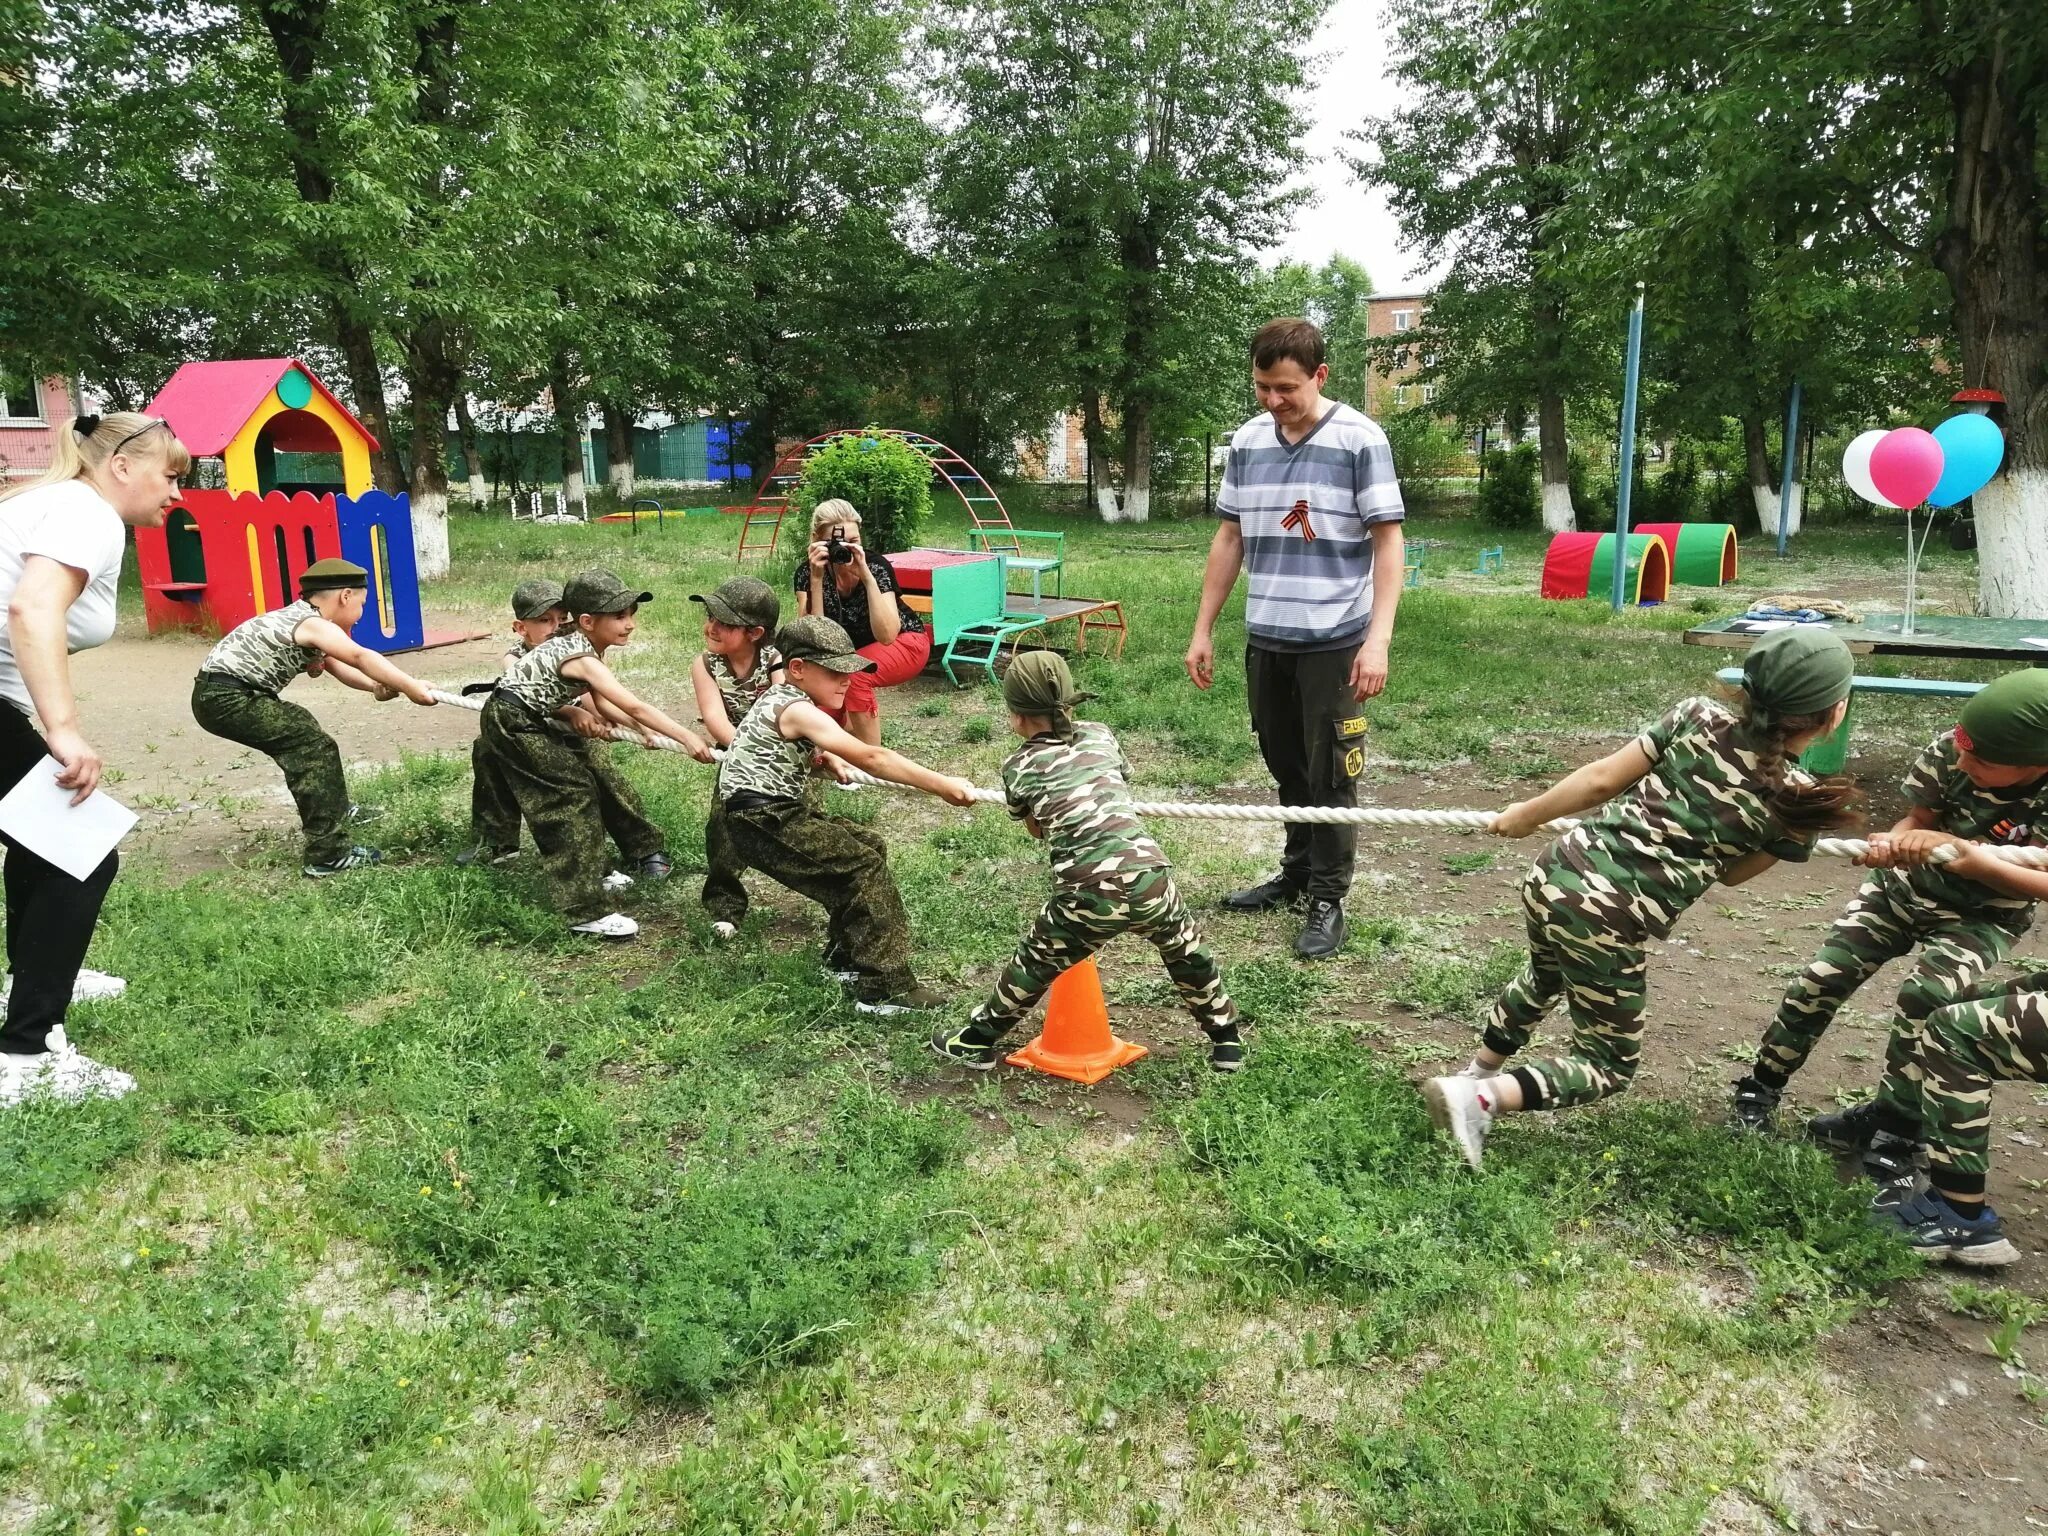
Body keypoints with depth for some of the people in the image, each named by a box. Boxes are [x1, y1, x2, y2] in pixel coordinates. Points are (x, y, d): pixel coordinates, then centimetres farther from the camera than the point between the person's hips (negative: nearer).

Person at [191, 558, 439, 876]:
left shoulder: (301, 618, 16)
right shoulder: (313, 624, -14)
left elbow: (334, 665, 17)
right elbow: (359, 657, -29)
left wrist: (375, 686, 1)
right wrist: (409, 687, -35)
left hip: (220, 695, 11)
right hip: (226, 699, -11)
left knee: (302, 731, 28)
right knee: (316, 748, -13)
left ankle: (333, 811, 48)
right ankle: (329, 855, -16)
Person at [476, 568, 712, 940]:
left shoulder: (586, 647, 2)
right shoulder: (582, 658, -27)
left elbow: (605, 706, 3)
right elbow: (634, 707, -34)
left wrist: (643, 729, -12)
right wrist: (687, 737, -37)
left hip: (534, 720, 10)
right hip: (512, 723, -10)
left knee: (593, 774, 16)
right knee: (571, 796, -13)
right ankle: (585, 913, -15)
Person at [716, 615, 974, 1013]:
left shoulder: (783, 696, 10)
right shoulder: (797, 711, -20)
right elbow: (871, 758, -29)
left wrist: (826, 756, 15)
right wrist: (942, 786, -31)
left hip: (783, 810, 10)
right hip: (762, 821, -10)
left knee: (869, 846, 13)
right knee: (865, 866, -14)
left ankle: (846, 957, 23)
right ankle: (883, 989, -14)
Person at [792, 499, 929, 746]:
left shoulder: (877, 565, -28)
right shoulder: (806, 572, -19)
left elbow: (886, 635, -38)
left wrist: (866, 576, -44)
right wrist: (816, 578, -38)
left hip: (904, 643, -4)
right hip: (853, 651, 4)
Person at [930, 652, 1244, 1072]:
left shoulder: (1019, 767, 10)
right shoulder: (1100, 735, 16)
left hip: (1089, 895, -2)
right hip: (1149, 876, 2)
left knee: (1035, 964, 20)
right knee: (1185, 949, 29)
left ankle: (978, 1041, 36)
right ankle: (1226, 1041, 40)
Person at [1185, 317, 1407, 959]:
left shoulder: (1359, 439, -8)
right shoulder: (1246, 441, 6)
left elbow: (1387, 540, -9)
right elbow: (1229, 538, 12)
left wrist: (1378, 638, -18)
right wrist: (1203, 630, 10)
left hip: (1334, 641, -5)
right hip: (1266, 639, 5)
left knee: (1329, 777, 2)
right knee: (1286, 768, 16)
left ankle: (1328, 902, 13)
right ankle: (1297, 872, 32)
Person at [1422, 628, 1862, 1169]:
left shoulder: (1698, 718, 2)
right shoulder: (1798, 807, -4)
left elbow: (1602, 780, 4)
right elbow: (1732, 873, 11)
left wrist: (1525, 815, 16)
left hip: (1557, 872, 5)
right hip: (1611, 923, -5)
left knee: (1544, 976, 37)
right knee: (1609, 1063, 15)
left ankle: (1478, 1072, 50)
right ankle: (1478, 1096, -6)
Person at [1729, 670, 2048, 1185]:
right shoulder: (1949, 749, -22)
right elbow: (1917, 818, -11)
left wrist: (1951, 847, -46)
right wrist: (1895, 842, -34)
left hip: (1983, 914, -3)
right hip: (1903, 885, 3)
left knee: (1926, 996, -27)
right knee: (1822, 975, -7)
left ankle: (1894, 1129, -9)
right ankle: (1760, 1089, 9)